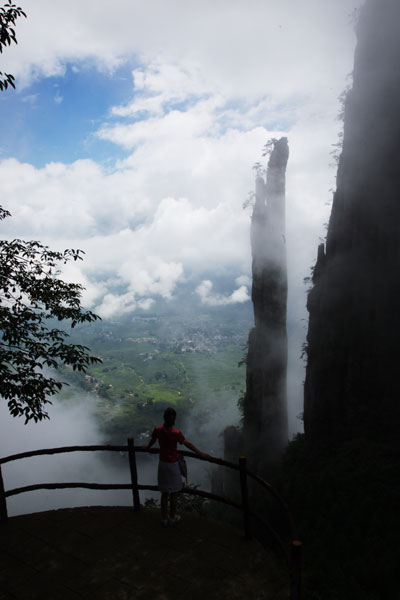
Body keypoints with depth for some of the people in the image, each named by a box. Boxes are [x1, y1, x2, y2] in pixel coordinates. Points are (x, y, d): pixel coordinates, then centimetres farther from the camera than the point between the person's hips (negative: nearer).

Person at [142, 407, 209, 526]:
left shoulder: (158, 430, -9)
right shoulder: (176, 433, -22)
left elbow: (152, 441, 10)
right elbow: (188, 444, -15)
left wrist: (147, 447, 31)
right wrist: (200, 453, -5)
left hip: (162, 463, 4)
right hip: (173, 464, -4)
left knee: (164, 492, 16)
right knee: (174, 492, 14)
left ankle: (164, 518, 24)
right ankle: (172, 517, 25)